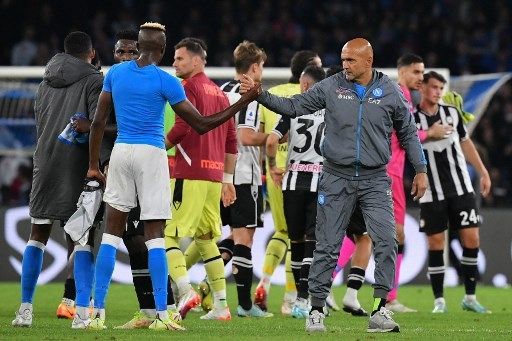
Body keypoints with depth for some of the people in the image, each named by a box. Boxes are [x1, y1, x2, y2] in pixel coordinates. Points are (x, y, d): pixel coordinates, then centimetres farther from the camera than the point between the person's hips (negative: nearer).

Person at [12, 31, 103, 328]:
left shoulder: (46, 83, 17)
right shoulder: (94, 81, -2)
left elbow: (40, 124, 18)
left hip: (45, 162, 4)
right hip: (78, 167, -4)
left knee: (38, 235, 11)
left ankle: (26, 307, 6)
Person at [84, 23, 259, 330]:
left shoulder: (116, 73, 6)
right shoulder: (165, 82, -7)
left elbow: (98, 122, 8)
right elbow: (201, 125, -4)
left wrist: (93, 164, 16)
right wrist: (244, 103, 0)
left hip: (120, 152, 4)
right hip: (151, 155, -3)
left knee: (112, 233, 8)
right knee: (155, 236, -1)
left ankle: (98, 313, 2)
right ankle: (161, 315, -5)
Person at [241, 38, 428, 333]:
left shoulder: (390, 92, 1)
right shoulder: (331, 87, 1)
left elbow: (408, 133, 11)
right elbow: (294, 106, 6)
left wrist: (421, 170, 10)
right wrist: (259, 95, -5)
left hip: (375, 179, 0)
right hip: (337, 178, 0)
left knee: (386, 242, -13)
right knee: (327, 246, 0)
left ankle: (380, 311, -8)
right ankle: (316, 310, 8)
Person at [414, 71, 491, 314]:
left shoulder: (452, 113, 7)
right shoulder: (411, 119, -5)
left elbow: (465, 143, 19)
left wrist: (483, 172, 18)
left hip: (461, 188, 3)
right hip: (431, 192, -3)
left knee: (471, 239, -2)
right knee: (435, 244, -2)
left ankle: (470, 298, 7)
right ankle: (439, 301, 6)